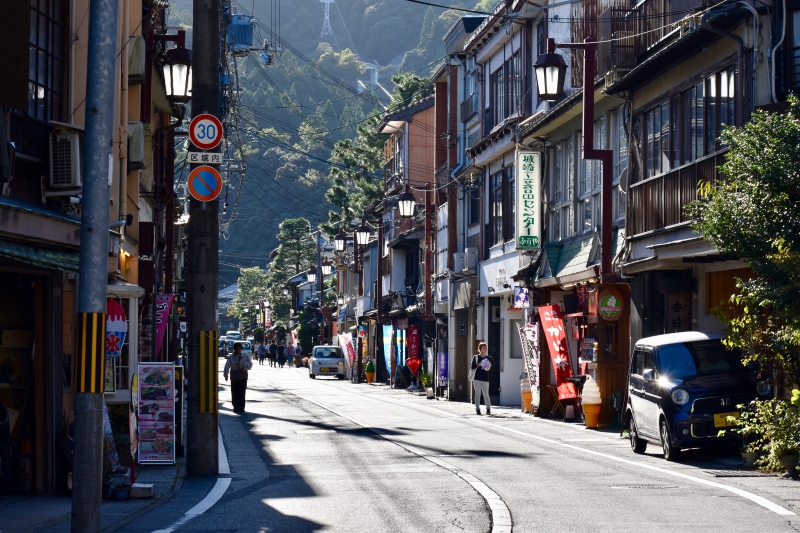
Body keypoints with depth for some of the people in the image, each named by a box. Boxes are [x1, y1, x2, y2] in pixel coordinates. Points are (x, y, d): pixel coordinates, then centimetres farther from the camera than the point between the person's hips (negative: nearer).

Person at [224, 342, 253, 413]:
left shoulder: (245, 356, 3)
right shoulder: (230, 357, -2)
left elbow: (250, 364, 7)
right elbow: (227, 366, -13)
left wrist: (246, 368, -15)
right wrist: (225, 374, -30)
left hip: (243, 377, 0)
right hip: (234, 378, 0)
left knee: (242, 393, -3)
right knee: (234, 393, 0)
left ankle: (241, 408, 4)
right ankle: (235, 407, 13)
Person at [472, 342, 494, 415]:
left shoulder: (489, 358, 7)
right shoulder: (475, 357, 4)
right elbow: (473, 367, 2)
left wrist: (490, 366, -11)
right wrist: (478, 365, -16)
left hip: (485, 379, 0)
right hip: (477, 378, 0)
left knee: (486, 394, -1)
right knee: (477, 394, 1)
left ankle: (488, 409, 6)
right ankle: (477, 409, 4)